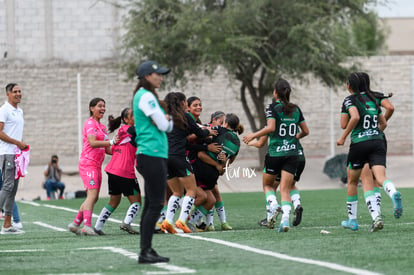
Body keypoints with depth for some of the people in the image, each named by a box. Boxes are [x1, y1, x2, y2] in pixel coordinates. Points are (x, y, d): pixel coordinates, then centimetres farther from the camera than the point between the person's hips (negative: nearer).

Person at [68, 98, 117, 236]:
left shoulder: (102, 126, 21)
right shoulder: (90, 123, -6)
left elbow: (107, 149, 22)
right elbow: (92, 142, -20)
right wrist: (111, 141, -24)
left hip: (97, 165, 9)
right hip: (88, 163, -9)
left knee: (93, 197, 7)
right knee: (92, 194, -19)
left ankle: (75, 224, 13)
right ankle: (87, 226, -26)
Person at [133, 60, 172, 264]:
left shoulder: (143, 96, 20)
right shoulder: (146, 97, -11)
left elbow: (168, 126, 19)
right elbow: (163, 125, -14)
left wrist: (165, 119, -2)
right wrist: (166, 119, 7)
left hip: (149, 156, 10)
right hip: (153, 155, -10)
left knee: (150, 205, 11)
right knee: (155, 205, -11)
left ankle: (146, 250, 13)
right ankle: (145, 252, -13)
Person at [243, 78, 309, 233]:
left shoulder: (273, 108, -5)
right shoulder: (296, 109, 10)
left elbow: (270, 128, -19)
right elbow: (306, 131, 15)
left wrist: (253, 135, -8)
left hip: (274, 153, -3)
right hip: (292, 153, 3)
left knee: (267, 184, 18)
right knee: (285, 190, 0)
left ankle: (274, 206, -9)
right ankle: (285, 219, -21)